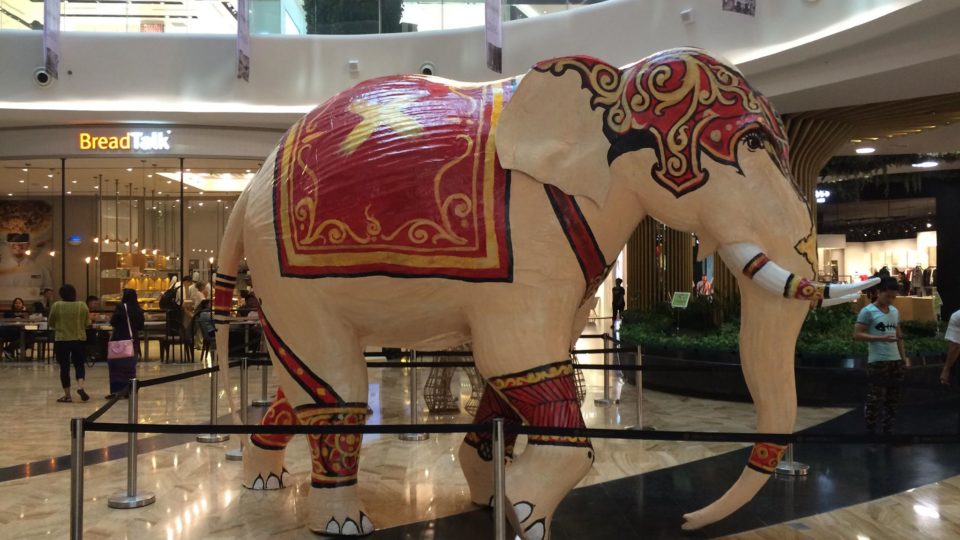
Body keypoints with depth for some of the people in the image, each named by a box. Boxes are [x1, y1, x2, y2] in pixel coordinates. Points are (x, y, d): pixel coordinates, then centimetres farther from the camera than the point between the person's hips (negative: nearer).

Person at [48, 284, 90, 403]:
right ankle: (80, 387, -8)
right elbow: (87, 323, 3)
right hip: (79, 340, 1)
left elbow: (50, 323, 2)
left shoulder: (56, 306, -7)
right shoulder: (82, 306, -4)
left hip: (62, 340, -1)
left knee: (64, 367, 6)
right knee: (79, 365, 13)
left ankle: (67, 395, 9)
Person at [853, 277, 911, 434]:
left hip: (895, 361, 7)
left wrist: (903, 356, 15)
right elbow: (857, 334, -14)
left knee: (892, 399, 12)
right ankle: (871, 430, 5)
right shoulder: (868, 311, -9)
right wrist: (881, 338, -22)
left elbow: (898, 335, 22)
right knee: (875, 399, -4)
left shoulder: (895, 311, 13)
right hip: (877, 362, -7)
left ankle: (887, 430, 22)